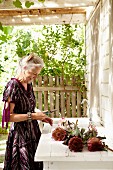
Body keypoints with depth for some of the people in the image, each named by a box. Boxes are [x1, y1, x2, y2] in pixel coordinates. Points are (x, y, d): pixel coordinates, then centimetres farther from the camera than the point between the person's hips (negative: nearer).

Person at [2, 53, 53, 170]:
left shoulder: (28, 84, 8)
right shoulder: (13, 86, -16)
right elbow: (7, 116, -19)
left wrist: (40, 117, 6)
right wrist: (32, 116, -21)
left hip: (33, 133, 8)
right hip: (20, 135, -8)